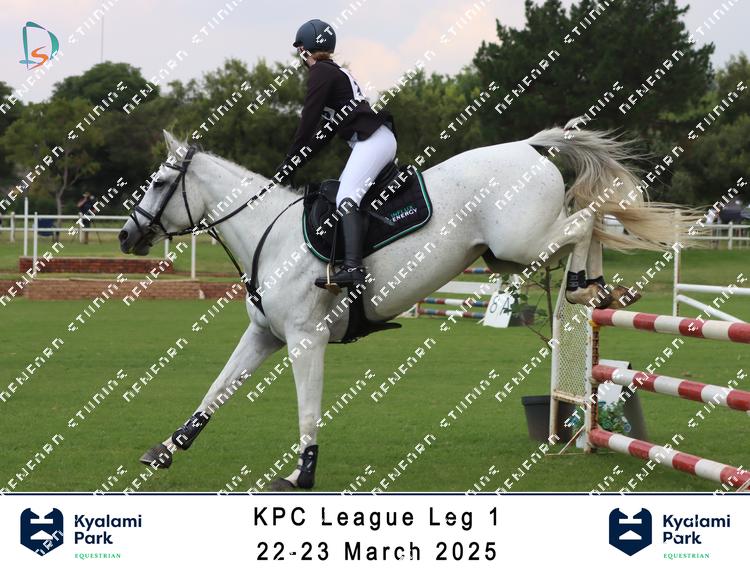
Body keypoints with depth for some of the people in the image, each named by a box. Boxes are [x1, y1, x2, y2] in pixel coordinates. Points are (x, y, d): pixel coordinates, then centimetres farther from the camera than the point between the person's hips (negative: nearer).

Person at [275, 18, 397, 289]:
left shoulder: (320, 72, -4)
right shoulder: (333, 72, 25)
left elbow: (307, 123, -8)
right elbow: (326, 131, 26)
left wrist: (289, 163, -1)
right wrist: (295, 162, 23)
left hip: (373, 141, -11)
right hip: (375, 142, 11)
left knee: (346, 198, -23)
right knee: (344, 198, 12)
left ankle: (352, 267, -39)